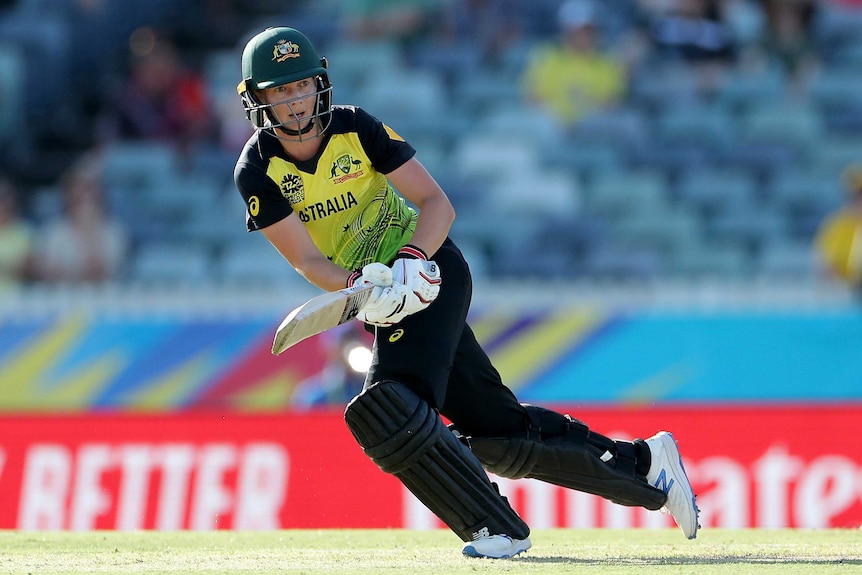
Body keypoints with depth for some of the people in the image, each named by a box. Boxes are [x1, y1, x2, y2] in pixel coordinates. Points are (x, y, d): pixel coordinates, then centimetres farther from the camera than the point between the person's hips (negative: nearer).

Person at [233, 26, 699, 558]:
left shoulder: (356, 128, -12)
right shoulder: (258, 172, -8)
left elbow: (438, 203, -11)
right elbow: (308, 261, -14)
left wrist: (410, 261, -30)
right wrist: (361, 284, -33)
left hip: (430, 270, -4)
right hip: (386, 296, 4)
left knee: (386, 409, -25)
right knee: (498, 425, 5)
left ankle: (499, 529, -17)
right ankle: (642, 464, 18)